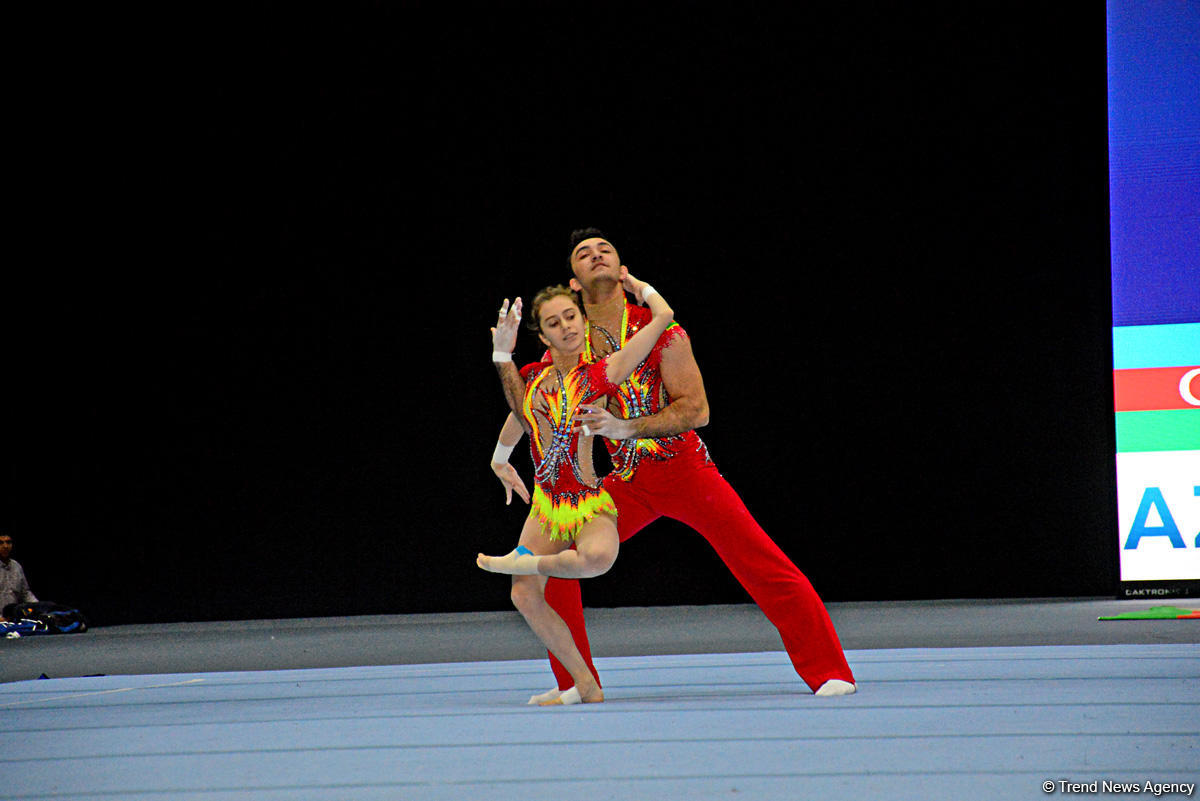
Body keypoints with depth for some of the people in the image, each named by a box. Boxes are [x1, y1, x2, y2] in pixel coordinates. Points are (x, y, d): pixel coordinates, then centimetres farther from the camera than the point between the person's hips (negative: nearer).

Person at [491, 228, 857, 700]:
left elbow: (696, 410, -21)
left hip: (686, 469, -4)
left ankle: (829, 672, 3)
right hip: (628, 481, 4)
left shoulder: (657, 329, -14)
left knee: (766, 566, -10)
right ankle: (576, 682, 6)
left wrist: (625, 427, -31)